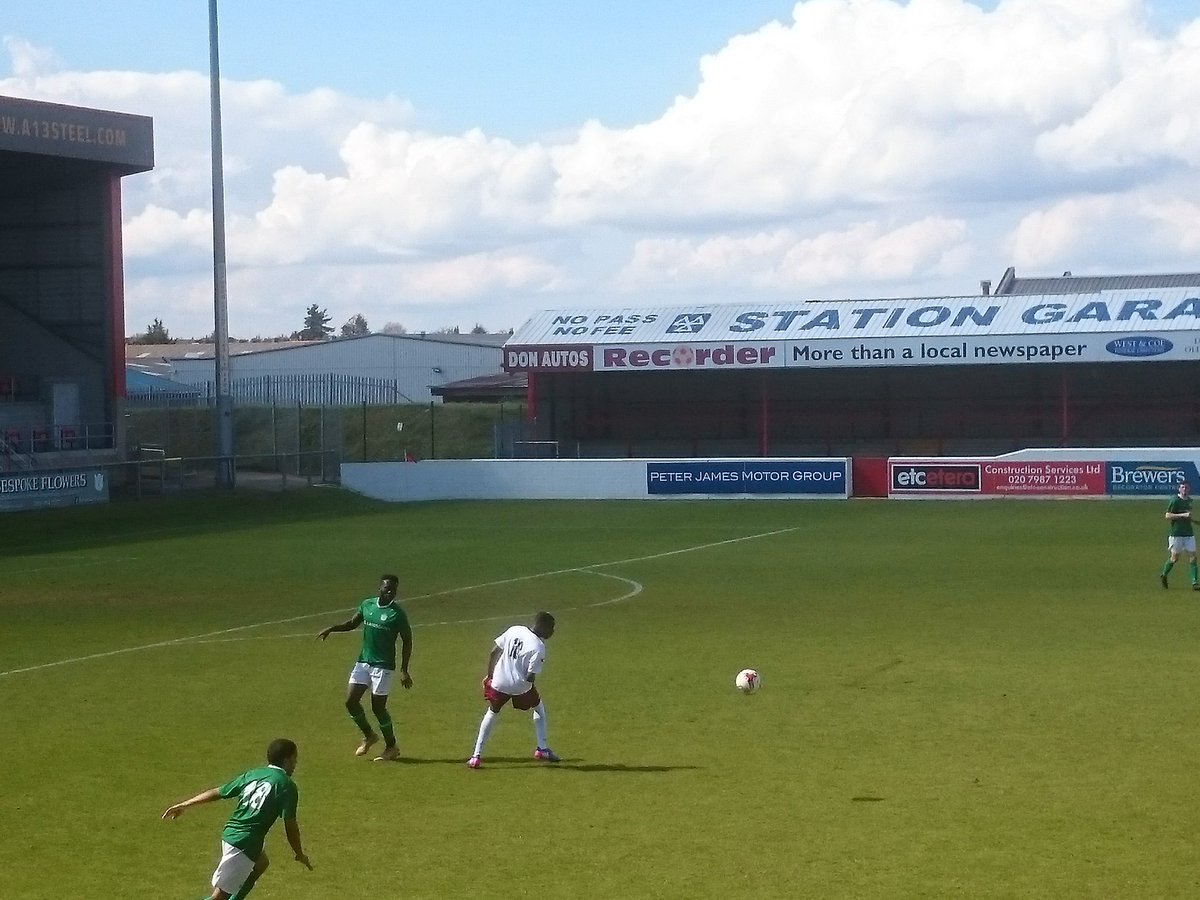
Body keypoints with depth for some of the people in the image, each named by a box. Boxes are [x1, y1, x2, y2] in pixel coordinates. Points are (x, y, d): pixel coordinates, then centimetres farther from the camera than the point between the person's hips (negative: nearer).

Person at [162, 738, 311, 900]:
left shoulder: (251, 775, 13)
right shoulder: (287, 785, -6)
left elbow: (216, 792, 15)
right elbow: (290, 825, -8)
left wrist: (183, 805, 24)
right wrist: (300, 855, 5)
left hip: (229, 833, 8)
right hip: (246, 844, -8)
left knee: (261, 862, 34)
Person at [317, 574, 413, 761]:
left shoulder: (397, 614, -11)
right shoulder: (367, 605, 4)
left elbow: (407, 642, -6)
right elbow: (352, 623, 19)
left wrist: (404, 671, -10)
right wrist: (331, 629, 2)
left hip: (383, 665, -6)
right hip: (363, 661, 6)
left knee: (378, 707, -3)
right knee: (351, 700, 0)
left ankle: (391, 747, 13)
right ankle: (369, 736, 23)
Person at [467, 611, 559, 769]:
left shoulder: (514, 630, 0)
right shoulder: (539, 648, -15)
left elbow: (493, 652, 3)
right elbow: (530, 676, -19)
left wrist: (490, 675, 14)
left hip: (499, 683, 4)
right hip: (520, 686, -4)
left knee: (491, 713, 21)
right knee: (539, 708, 23)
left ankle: (476, 756, 13)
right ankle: (542, 749, 24)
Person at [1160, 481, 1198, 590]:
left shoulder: (1189, 500, 13)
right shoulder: (1175, 500, -10)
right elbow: (1168, 516, -15)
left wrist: (1189, 517, 13)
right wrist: (1183, 515, -22)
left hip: (1189, 533, 6)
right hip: (1176, 533, -6)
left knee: (1192, 557, -4)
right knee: (1174, 558, 1)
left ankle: (1194, 582, -4)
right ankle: (1163, 575, 26)